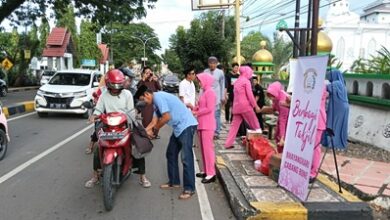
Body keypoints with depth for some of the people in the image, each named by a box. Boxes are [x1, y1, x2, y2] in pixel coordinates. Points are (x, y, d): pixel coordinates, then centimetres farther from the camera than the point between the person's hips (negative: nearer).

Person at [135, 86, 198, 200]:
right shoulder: (157, 100, 17)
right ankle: (174, 182, 26)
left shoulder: (158, 97, -14)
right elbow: (155, 121, 18)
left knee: (186, 158, -10)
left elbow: (166, 117, -21)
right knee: (171, 154, 16)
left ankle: (189, 188, -4)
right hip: (178, 128, 11)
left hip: (186, 126, -11)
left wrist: (155, 129, -7)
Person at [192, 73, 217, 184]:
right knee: (204, 148, 13)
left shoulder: (210, 92, -12)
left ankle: (211, 173, -3)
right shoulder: (204, 92, 16)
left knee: (208, 148, -7)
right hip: (202, 124, 9)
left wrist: (196, 113, -12)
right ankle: (206, 171, 21)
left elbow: (209, 109, -19)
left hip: (207, 125, -9)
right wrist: (194, 108, 4)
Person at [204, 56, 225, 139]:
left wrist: (222, 97, 3)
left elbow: (222, 86, 4)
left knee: (216, 114, -2)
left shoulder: (220, 72, 0)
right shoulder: (205, 72, 5)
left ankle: (216, 132, 3)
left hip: (216, 96, -2)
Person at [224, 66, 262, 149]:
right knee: (255, 125, 5)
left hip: (236, 106, 7)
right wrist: (255, 106, -7)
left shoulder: (237, 81, 18)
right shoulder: (246, 81, -5)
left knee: (235, 125, 8)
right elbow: (250, 95, -11)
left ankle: (228, 143, 6)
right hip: (245, 105, -7)